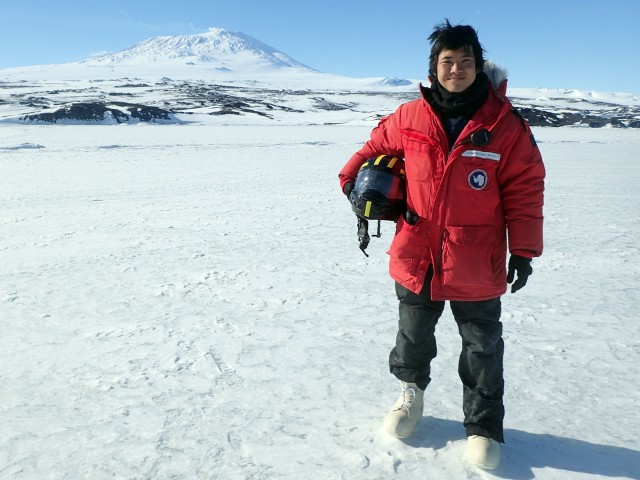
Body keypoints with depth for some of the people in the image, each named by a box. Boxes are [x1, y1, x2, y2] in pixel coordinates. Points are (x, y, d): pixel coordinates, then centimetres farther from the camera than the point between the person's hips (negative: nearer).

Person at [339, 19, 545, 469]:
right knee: (413, 335, 19)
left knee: (482, 347, 13)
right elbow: (376, 146, 18)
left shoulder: (505, 123, -8)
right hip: (416, 257, 2)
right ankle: (411, 391, 48)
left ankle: (484, 426, 33)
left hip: (477, 264, -1)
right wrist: (351, 177, 8)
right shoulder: (410, 117, -3)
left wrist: (523, 249, -7)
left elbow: (525, 189, -5)